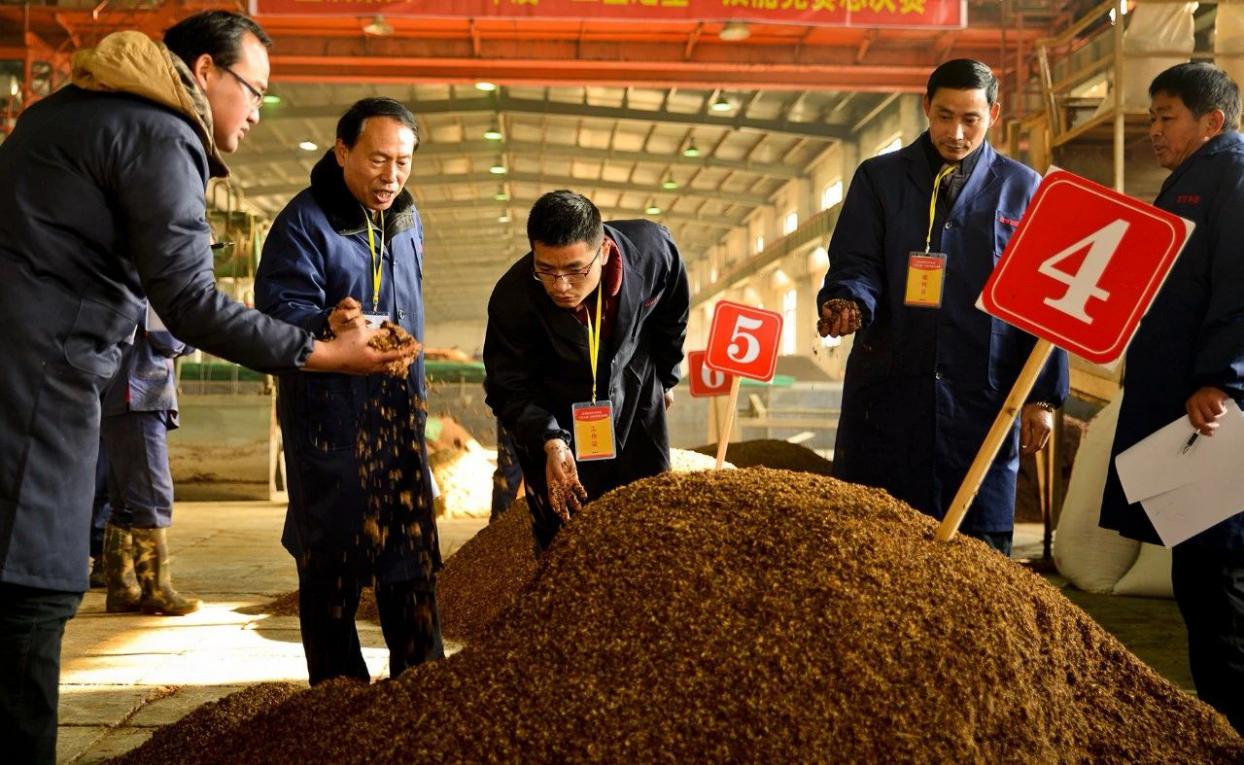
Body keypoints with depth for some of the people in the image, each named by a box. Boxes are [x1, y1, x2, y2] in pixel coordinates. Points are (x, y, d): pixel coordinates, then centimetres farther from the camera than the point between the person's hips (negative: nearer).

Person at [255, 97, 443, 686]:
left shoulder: (406, 221, 12)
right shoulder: (303, 221, -10)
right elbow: (278, 309, -19)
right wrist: (329, 324, -39)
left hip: (400, 410, 6)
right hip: (328, 413, -6)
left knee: (413, 545, 8)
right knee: (333, 549, 0)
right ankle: (337, 685, 13)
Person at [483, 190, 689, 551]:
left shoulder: (653, 250, -26)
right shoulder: (512, 298, -32)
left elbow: (671, 318, -2)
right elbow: (509, 389, -19)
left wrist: (665, 377, 14)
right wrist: (549, 442, -36)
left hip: (636, 407, 3)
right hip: (556, 423, -2)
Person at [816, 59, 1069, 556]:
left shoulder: (1023, 190, 8)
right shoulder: (878, 179, 9)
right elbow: (856, 263, 2)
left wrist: (1043, 397, 3)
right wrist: (848, 301, -22)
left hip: (982, 398, 0)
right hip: (888, 393, 0)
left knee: (979, 545, 4)